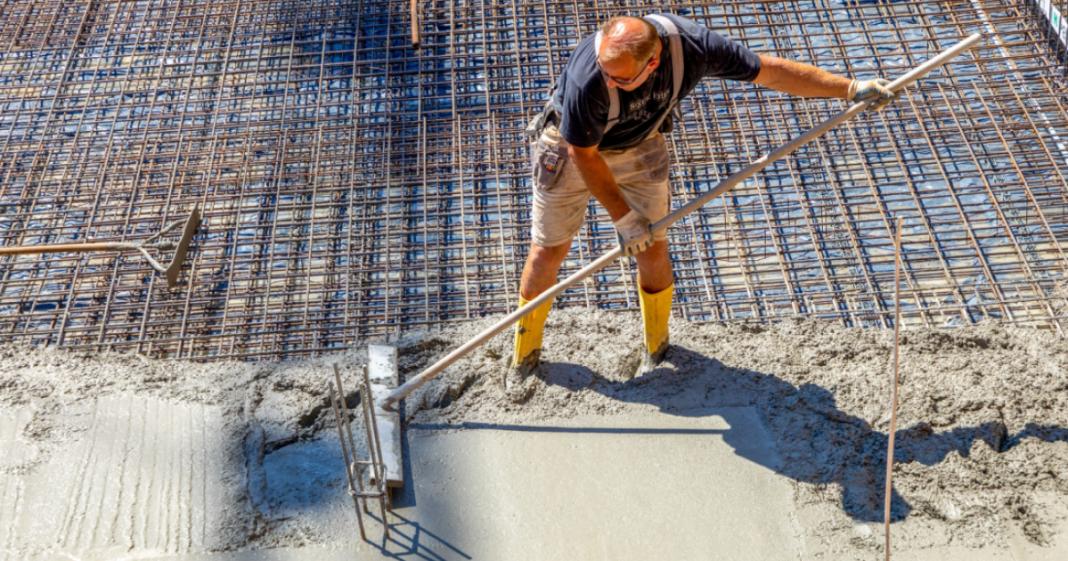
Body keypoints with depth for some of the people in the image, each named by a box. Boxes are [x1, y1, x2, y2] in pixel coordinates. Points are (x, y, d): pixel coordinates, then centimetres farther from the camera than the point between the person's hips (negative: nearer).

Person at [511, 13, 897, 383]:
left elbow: (769, 70, -18)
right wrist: (621, 216, -21)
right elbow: (582, 154, -25)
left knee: (652, 250, 7)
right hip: (571, 149, -3)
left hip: (639, 146, 3)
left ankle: (656, 344, 32)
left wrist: (849, 88, -14)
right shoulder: (588, 76, -40)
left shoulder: (691, 45, -31)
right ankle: (525, 354, 24)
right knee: (547, 254, 2)